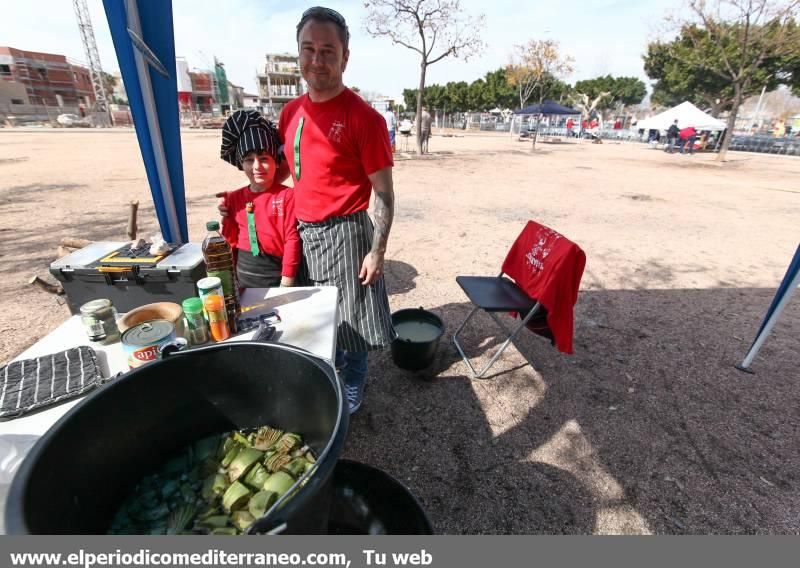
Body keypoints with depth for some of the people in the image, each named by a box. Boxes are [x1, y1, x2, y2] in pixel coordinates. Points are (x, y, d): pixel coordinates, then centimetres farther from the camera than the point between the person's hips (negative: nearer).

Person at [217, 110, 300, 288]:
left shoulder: (287, 195, -10)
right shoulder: (235, 198, 6)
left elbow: (292, 239, -11)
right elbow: (233, 240, 12)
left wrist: (287, 281, -11)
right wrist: (226, 216, -4)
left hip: (275, 273, -5)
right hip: (244, 274, 5)